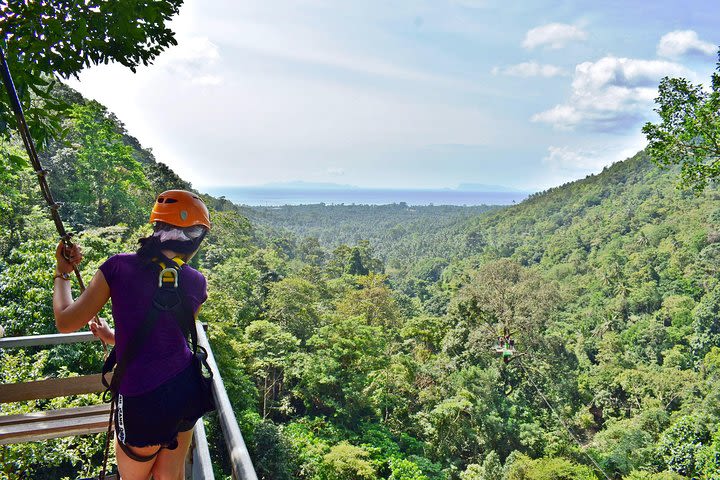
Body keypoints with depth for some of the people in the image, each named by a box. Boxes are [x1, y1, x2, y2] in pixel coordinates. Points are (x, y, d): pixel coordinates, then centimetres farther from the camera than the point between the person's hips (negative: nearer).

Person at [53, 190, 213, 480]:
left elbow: (65, 322, -3)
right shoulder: (196, 284, -2)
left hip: (143, 401, -3)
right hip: (187, 388, 3)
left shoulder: (119, 266, -11)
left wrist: (62, 272, 12)